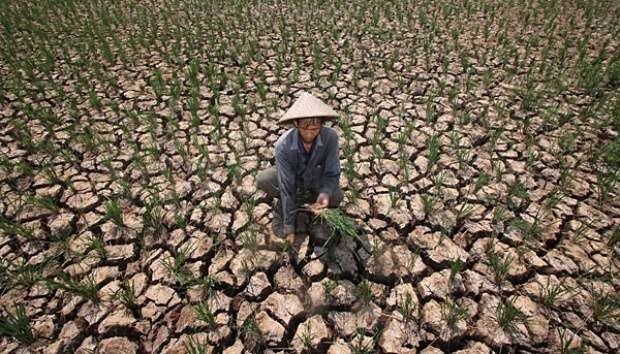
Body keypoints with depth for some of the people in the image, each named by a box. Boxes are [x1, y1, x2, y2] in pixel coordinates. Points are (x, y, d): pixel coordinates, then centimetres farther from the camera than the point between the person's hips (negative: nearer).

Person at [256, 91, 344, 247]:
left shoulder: (330, 137, -31)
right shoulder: (283, 144, -32)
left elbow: (332, 173, -20)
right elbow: (286, 186, -29)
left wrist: (325, 192, -42)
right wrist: (289, 226, -26)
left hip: (317, 180, 0)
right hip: (292, 178, 0)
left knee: (336, 196, -29)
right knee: (262, 180, -27)